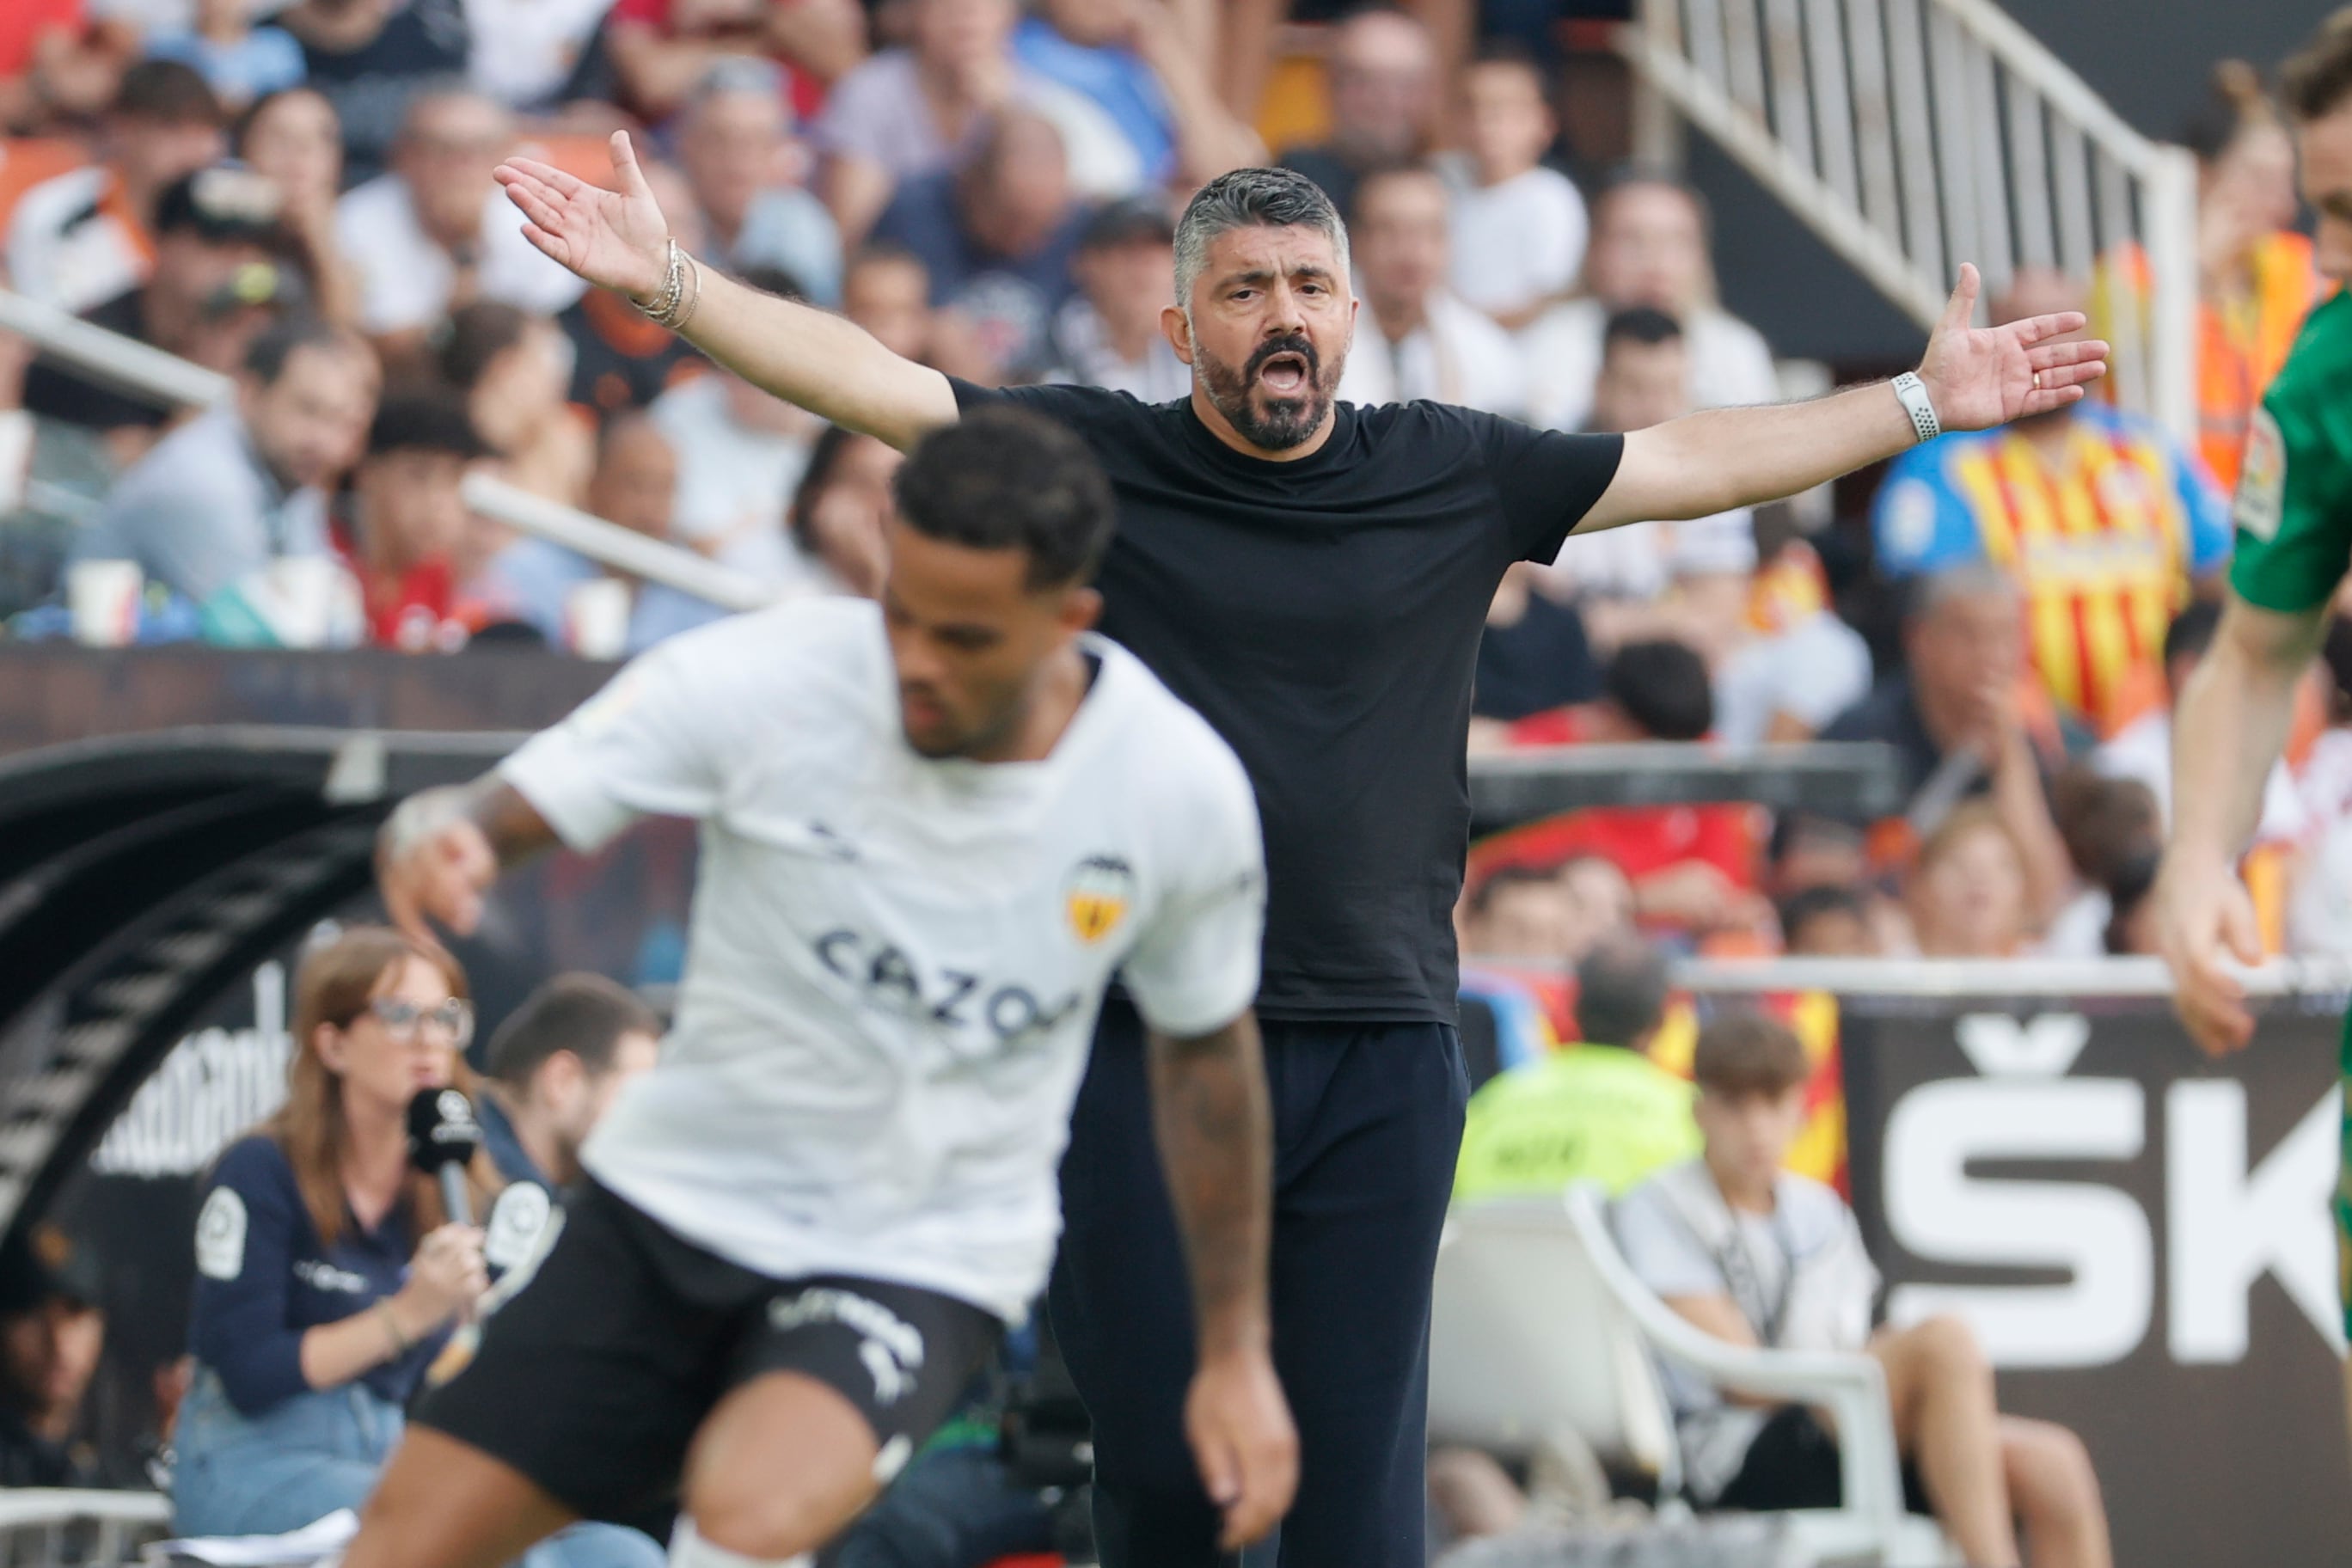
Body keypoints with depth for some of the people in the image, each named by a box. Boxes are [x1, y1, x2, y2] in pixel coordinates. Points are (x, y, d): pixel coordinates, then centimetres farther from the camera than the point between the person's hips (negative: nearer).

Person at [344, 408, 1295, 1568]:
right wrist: (436, 834, -42)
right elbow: (499, 812, -16)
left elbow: (1206, 1046, 5)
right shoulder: (760, 681, -17)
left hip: (924, 1263, -1)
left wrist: (1236, 1352, 8)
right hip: (674, 1201, 2)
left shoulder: (1181, 789, -12)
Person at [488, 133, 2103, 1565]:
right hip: (1144, 1051, -1)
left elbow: (1695, 459, 16)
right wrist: (674, 283, -10)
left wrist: (1926, 403, 16)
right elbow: (876, 381, -1)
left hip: (1383, 1061, 1)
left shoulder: (1455, 475, 9)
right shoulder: (1095, 461, 3)